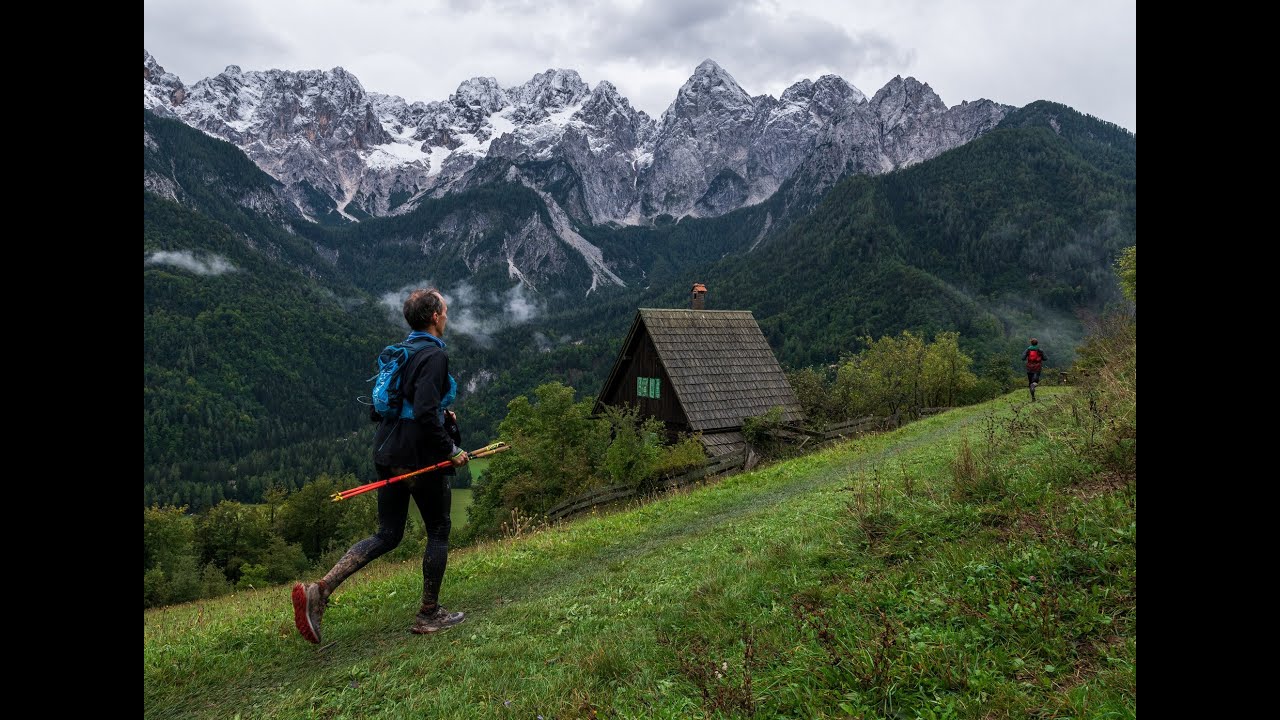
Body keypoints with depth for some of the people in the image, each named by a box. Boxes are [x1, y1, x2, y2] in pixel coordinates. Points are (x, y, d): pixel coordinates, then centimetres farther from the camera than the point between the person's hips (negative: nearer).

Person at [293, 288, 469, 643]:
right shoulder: (434, 356, -15)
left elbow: (376, 411, 17)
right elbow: (425, 414, -26)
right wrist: (451, 450, -15)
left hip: (387, 454, 8)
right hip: (421, 457, -8)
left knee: (387, 535, 13)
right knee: (438, 532, 10)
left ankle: (319, 590, -2)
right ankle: (429, 614, 20)